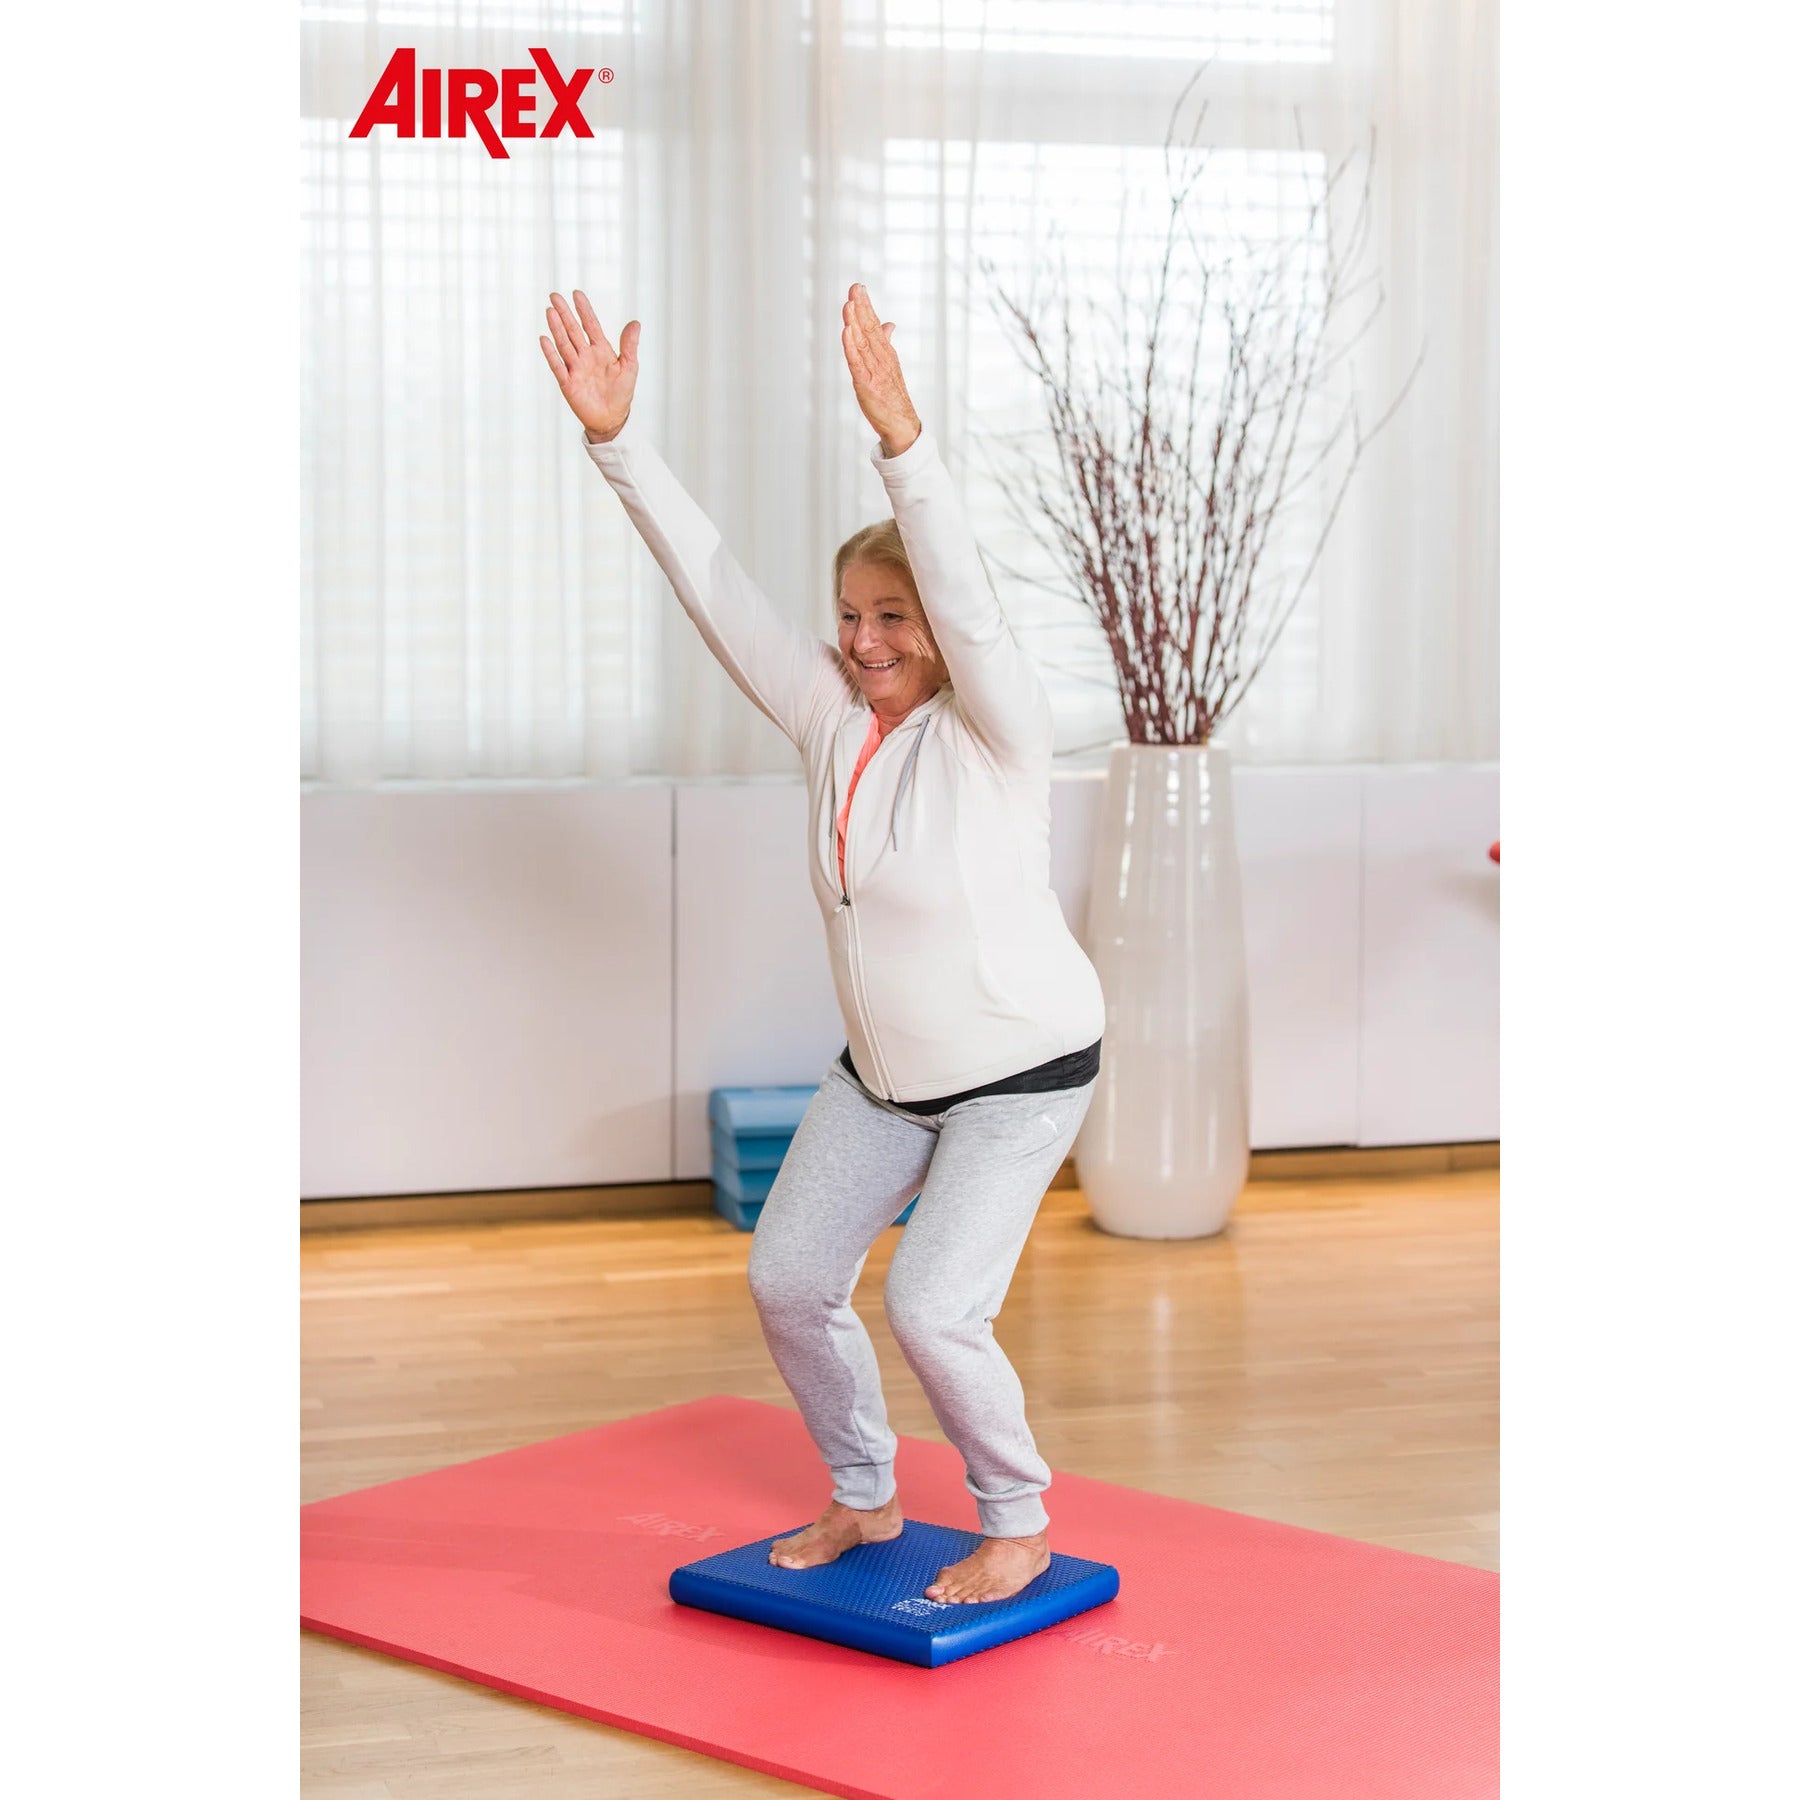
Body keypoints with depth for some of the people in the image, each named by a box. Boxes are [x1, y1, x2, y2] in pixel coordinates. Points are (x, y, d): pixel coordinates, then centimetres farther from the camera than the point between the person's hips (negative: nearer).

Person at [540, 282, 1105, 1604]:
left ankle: (1019, 1526, 9)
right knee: (789, 1276, 7)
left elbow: (968, 597, -38)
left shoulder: (998, 730, -19)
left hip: (1021, 1070, -7)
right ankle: (864, 1497, 29)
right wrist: (617, 438, -17)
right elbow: (714, 583, -9)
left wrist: (900, 435, -50)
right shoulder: (831, 718, -4)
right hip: (884, 1072, 7)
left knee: (933, 1308, -15)